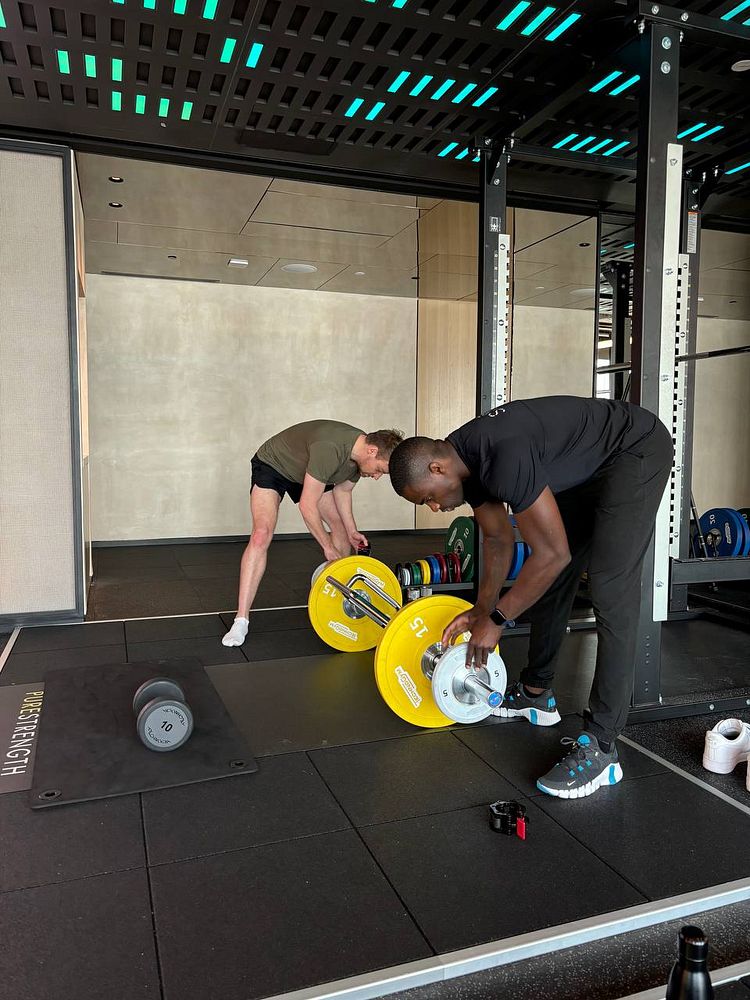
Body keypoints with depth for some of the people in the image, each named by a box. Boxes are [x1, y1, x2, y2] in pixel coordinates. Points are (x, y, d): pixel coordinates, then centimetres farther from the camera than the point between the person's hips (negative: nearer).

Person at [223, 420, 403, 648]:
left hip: (309, 473, 8)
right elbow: (307, 505, -32)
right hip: (272, 465, -8)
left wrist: (352, 531, -2)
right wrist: (328, 547, -23)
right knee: (261, 534, -24)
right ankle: (241, 619, -21)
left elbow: (342, 490, 5)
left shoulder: (362, 454, -15)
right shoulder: (329, 449, -40)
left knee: (341, 526, 3)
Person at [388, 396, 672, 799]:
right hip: (587, 466, 10)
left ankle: (599, 748, -12)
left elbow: (554, 552, -30)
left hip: (637, 450, -10)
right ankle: (536, 694, 26)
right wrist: (482, 608, 5)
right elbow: (498, 539, 7)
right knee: (547, 579, 11)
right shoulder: (465, 460, -6)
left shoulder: (502, 457, -35)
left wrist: (497, 619, -21)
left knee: (610, 590, -17)